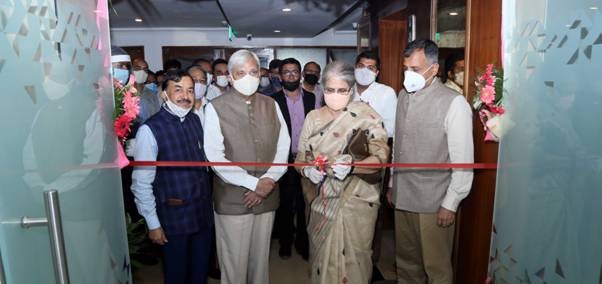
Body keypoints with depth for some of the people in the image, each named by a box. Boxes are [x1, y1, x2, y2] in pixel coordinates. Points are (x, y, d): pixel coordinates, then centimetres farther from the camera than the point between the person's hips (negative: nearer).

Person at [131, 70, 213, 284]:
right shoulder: (150, 130, -17)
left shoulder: (196, 120, 0)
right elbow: (142, 183, -13)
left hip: (203, 212, 5)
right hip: (173, 217, -5)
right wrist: (153, 224, -10)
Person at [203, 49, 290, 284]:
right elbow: (215, 157, -13)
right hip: (232, 200, -3)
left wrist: (269, 180, -10)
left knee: (261, 258, 17)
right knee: (234, 263, 8)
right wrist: (254, 183, -15)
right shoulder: (215, 108, -7)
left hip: (267, 197, 4)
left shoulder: (271, 105, 6)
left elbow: (283, 146, 4)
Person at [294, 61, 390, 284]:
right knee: (322, 258, 13)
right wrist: (308, 170, -13)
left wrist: (352, 166, -31)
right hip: (322, 202, 3)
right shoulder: (313, 118, 5)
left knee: (352, 260, 4)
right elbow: (301, 157, 9)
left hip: (357, 201, -3)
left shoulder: (366, 115, -6)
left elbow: (381, 157, -13)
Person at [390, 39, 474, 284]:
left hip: (433, 204, -5)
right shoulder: (403, 96, 6)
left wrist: (451, 204, -11)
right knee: (405, 262, 20)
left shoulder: (454, 104, -14)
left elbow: (463, 161, -12)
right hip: (402, 199, 6)